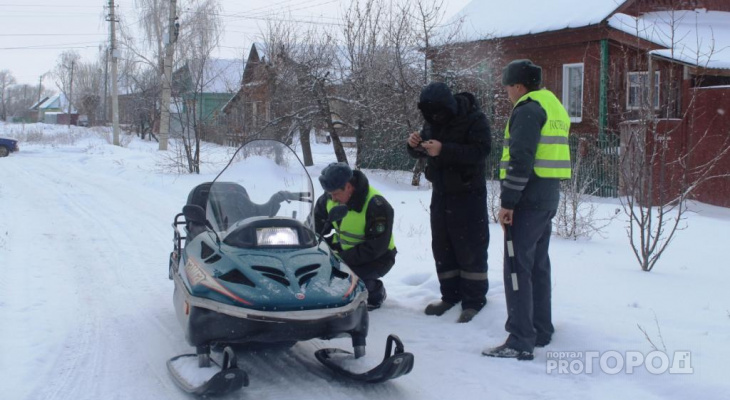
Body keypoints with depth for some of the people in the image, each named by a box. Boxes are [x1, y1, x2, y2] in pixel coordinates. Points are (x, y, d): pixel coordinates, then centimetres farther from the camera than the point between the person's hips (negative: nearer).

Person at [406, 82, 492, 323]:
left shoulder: (475, 120, -14)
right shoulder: (432, 122, 7)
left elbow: (481, 150, -26)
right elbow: (421, 153, 13)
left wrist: (444, 150, -32)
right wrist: (414, 145, -11)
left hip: (468, 193, -7)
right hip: (441, 193, 7)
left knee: (470, 248, -4)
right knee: (442, 246, 10)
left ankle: (473, 301, 3)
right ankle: (450, 295, 20)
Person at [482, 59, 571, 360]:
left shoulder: (528, 109, -12)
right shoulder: (554, 105, 19)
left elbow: (521, 159, -21)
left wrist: (508, 201, -19)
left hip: (529, 196, -10)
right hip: (550, 195, 10)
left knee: (518, 266, -9)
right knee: (539, 264, 17)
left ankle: (520, 341, -10)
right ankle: (541, 330, 25)